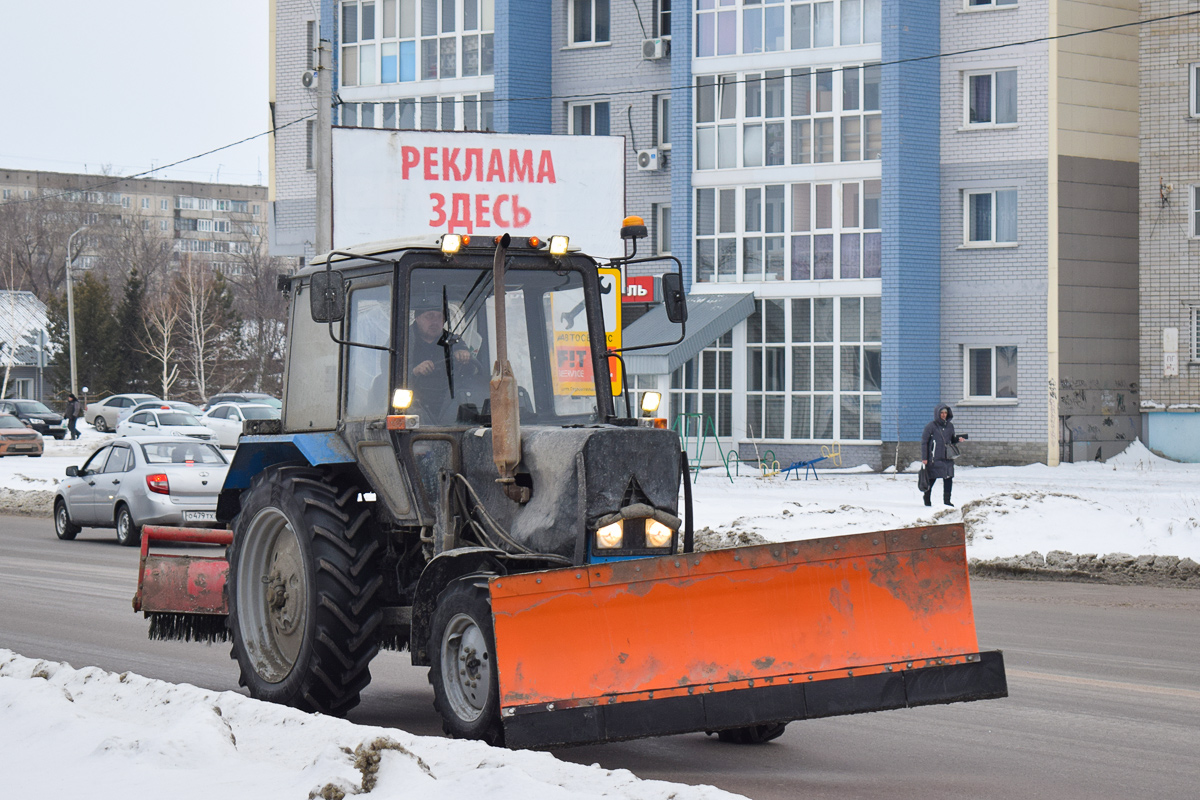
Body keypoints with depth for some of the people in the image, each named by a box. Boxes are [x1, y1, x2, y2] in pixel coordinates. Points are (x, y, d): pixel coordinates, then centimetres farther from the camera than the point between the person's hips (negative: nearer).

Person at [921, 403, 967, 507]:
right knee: (931, 479, 2)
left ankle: (947, 500, 6)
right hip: (934, 459, -4)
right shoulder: (931, 426, -5)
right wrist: (924, 458, -8)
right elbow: (924, 442, -3)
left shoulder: (950, 426, 11)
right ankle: (927, 499, 20)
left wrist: (958, 439, -1)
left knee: (948, 479, -2)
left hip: (947, 458, 4)